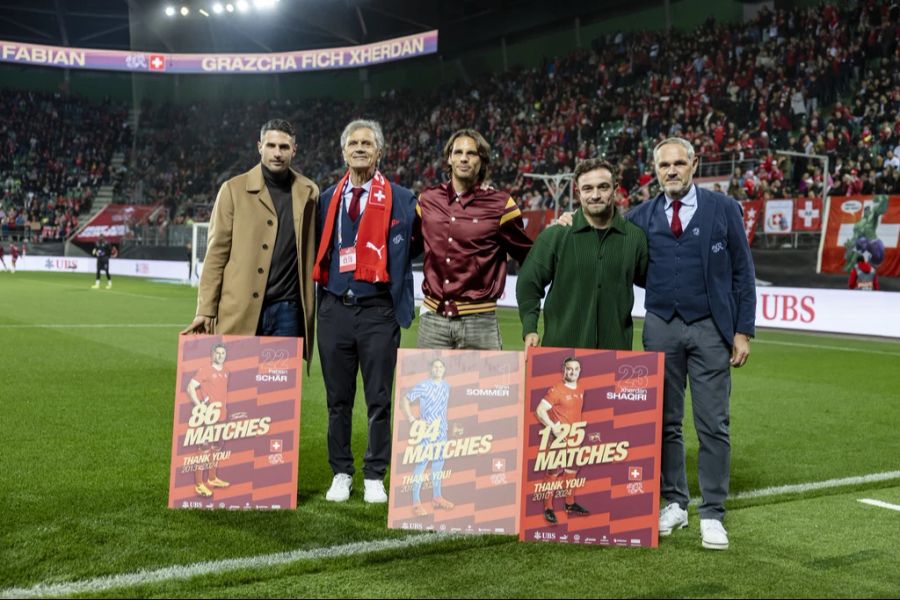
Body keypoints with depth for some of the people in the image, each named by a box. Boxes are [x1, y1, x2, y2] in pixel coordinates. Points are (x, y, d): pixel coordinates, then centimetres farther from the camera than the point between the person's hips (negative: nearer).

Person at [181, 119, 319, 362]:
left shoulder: (308, 192, 9)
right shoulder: (234, 189, 3)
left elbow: (312, 253, 10)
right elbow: (216, 253, 1)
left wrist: (311, 308, 2)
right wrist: (206, 310, -4)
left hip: (288, 310, 2)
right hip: (240, 313, -1)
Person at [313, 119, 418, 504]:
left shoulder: (400, 200, 2)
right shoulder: (328, 199, 12)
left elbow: (404, 253, 1)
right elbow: (319, 253, 16)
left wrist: (401, 305, -6)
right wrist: (320, 300, 9)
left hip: (377, 312, -3)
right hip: (335, 310, 3)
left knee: (379, 400, 3)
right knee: (337, 399, 10)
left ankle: (375, 478, 14)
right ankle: (341, 474, 22)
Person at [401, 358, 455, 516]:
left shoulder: (446, 386, 4)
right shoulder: (423, 386, -14)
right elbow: (406, 399, -9)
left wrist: (445, 422, 13)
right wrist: (412, 420, -12)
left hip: (441, 429, 6)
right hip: (426, 429, -6)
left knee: (439, 461, 13)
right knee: (422, 461, -5)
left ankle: (436, 497, 27)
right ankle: (416, 501, 0)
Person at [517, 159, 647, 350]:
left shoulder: (635, 237, 6)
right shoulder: (555, 235, 1)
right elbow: (529, 283, 4)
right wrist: (529, 329, -4)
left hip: (615, 348, 2)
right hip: (561, 345, -1)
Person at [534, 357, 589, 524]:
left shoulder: (581, 390, 8)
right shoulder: (557, 390, -14)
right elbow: (540, 410, -18)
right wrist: (553, 427, -23)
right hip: (560, 438, -7)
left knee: (571, 470, 16)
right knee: (554, 471, -3)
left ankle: (570, 504, 29)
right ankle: (548, 508, 3)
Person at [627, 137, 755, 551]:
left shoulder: (724, 209, 2)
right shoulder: (642, 217, 6)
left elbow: (742, 272, 2)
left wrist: (743, 331, -3)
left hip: (710, 328, -2)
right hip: (661, 328, 2)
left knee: (713, 425, 0)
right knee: (665, 422, 8)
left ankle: (712, 515, 9)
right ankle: (674, 504, 22)